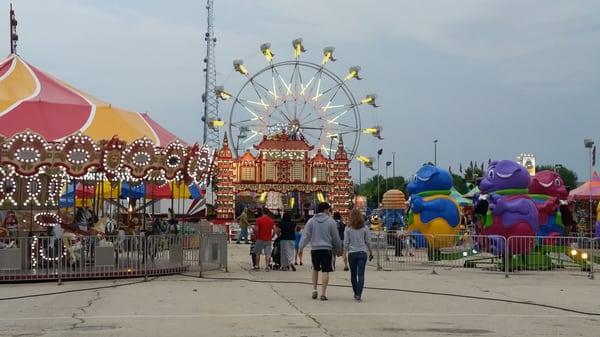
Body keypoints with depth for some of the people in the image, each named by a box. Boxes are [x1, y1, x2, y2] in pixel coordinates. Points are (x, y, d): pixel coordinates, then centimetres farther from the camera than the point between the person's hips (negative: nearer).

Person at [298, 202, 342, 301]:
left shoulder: (311, 221, 3)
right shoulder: (331, 221, -2)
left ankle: (314, 289, 17)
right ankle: (323, 293, -6)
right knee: (325, 271, -1)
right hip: (327, 249, -3)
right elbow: (335, 237, 3)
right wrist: (338, 249, 15)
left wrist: (301, 247, 1)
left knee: (315, 269, 21)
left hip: (314, 249, 3)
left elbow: (306, 236, -2)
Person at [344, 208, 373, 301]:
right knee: (361, 274, -3)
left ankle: (356, 294, 21)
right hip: (362, 253, 0)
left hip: (352, 253, 0)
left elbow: (346, 242, -2)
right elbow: (368, 241, 5)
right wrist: (370, 252, 16)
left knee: (353, 274, 13)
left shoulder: (348, 228, -4)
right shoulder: (364, 228, -1)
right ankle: (359, 294, -13)